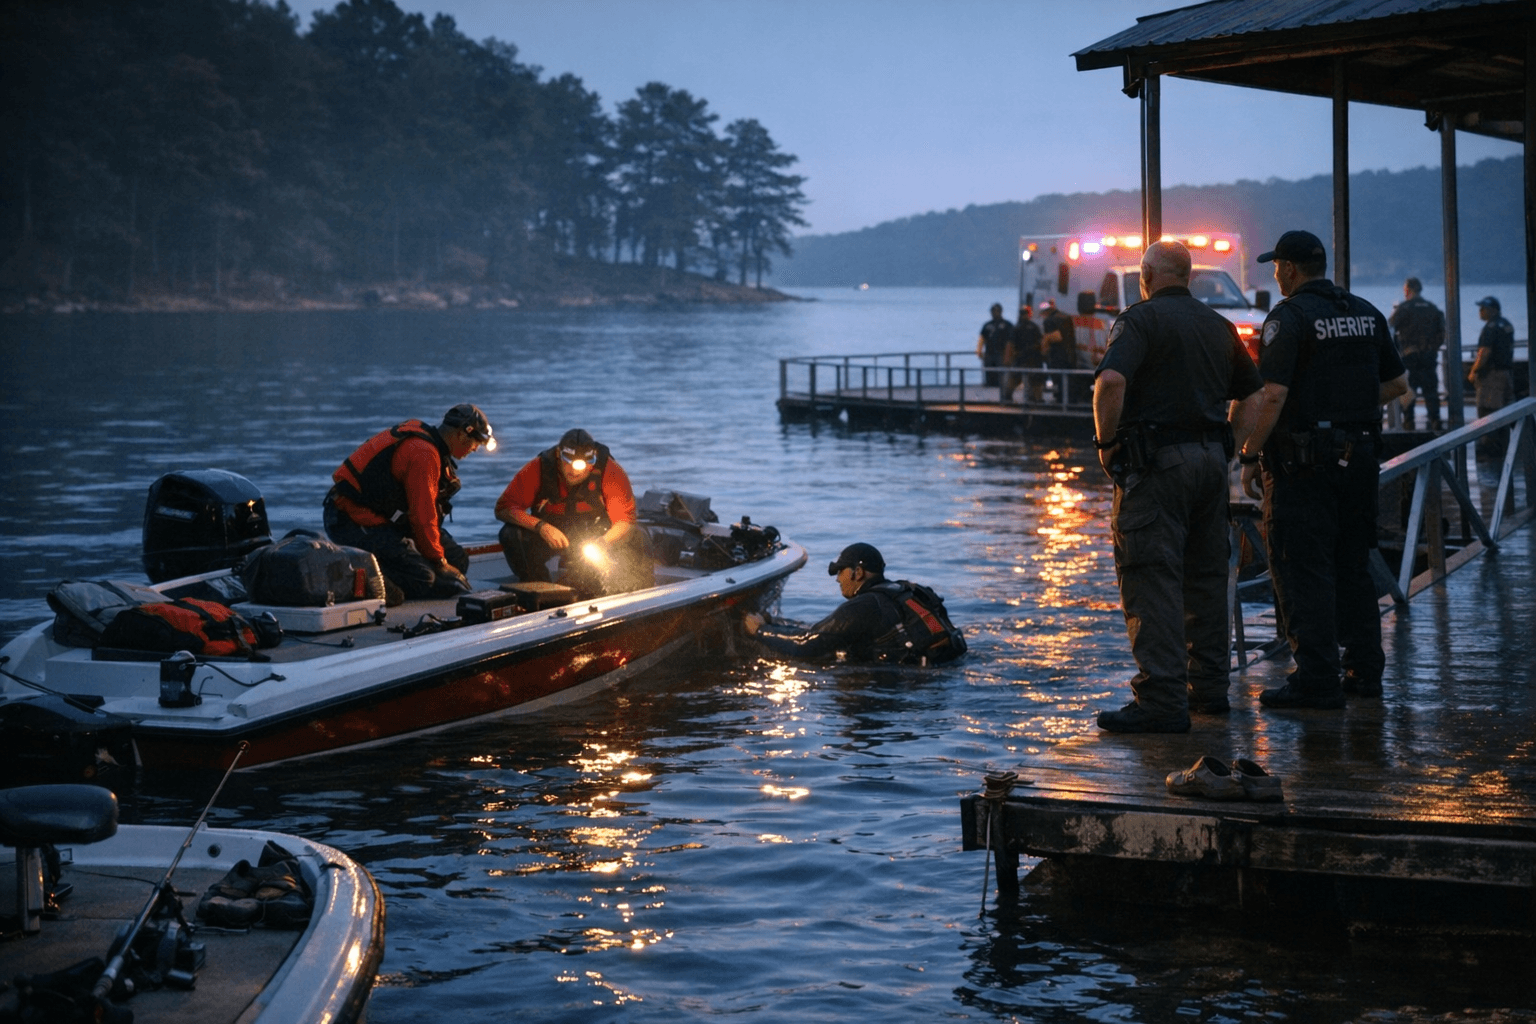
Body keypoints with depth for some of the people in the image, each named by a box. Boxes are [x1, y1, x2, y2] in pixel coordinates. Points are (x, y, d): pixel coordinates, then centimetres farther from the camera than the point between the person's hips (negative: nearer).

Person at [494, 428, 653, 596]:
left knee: (635, 537, -27)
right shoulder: (539, 468, -20)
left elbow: (624, 519, -18)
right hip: (550, 533, 0)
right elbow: (503, 508, -19)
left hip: (597, 534, 0)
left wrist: (602, 543, -39)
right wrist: (540, 526, -35)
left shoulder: (609, 470, -20)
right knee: (511, 535, -27)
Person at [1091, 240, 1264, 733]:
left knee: (1152, 581, -8)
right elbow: (1251, 395, 22)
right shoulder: (1218, 326, 15)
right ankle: (1208, 687, 21)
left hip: (1155, 464, -7)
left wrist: (1106, 442, -11)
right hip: (1210, 461, 7)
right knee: (1205, 576, 15)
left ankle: (1161, 701, -12)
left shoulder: (1141, 319, -7)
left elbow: (1111, 381, -23)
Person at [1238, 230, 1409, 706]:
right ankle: (1364, 669, 20)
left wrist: (1250, 457, -12)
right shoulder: (1367, 314, 10)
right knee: (1352, 565, 16)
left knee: (1302, 569, -3)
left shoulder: (1289, 317, -12)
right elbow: (1397, 384, 16)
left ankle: (1317, 680, -5)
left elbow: (1273, 397, -19)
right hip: (1360, 454, 7)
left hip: (1304, 459, -7)